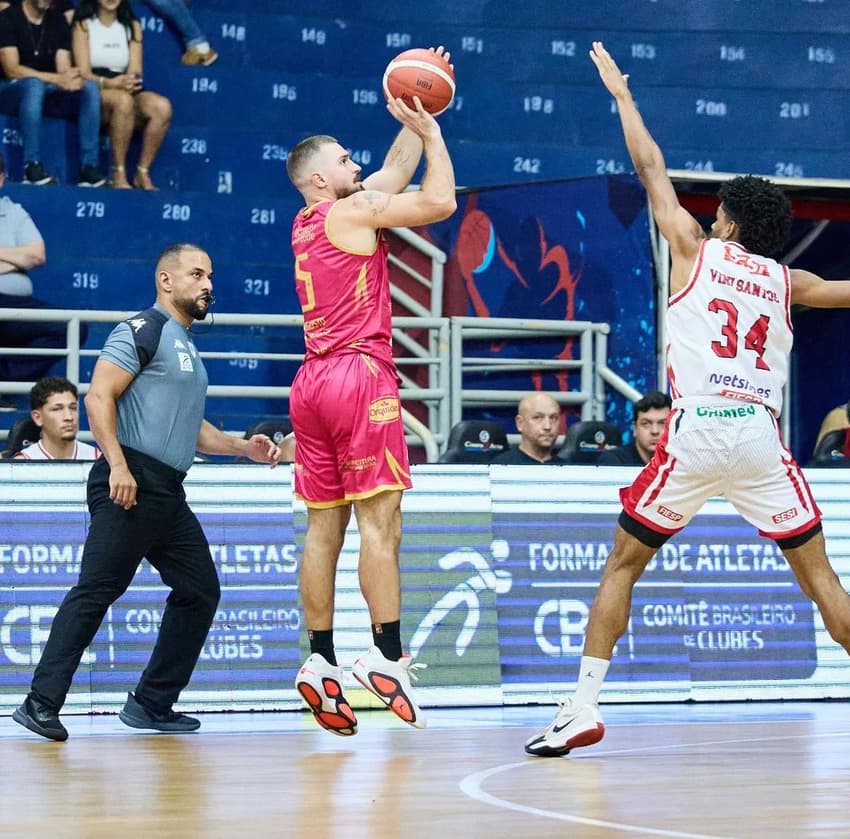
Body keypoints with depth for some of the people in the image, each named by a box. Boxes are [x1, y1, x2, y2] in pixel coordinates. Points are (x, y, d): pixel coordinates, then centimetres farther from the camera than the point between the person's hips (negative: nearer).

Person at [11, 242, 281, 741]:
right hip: (130, 487, -10)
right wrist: (117, 464, -22)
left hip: (168, 494, 10)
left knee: (200, 591, 8)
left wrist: (243, 447, 21)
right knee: (96, 591, -13)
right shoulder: (144, 330, -4)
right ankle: (42, 703, -13)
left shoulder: (187, 346, 24)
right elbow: (99, 396, -14)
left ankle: (153, 704, 14)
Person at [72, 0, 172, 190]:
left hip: (127, 92, 4)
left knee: (162, 106, -28)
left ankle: (143, 173, -19)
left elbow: (135, 72, 4)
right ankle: (119, 175, -33)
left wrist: (128, 82, -21)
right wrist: (110, 83, -27)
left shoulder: (132, 27, 14)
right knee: (123, 99, -38)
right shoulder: (83, 25, 3)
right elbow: (83, 73, -8)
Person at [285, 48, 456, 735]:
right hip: (360, 375, -9)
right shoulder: (351, 211, -4)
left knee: (325, 528, 6)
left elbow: (396, 177, 28)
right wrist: (430, 130, 4)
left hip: (312, 382, 9)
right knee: (380, 522, -10)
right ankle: (387, 657, -15)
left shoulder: (307, 223, 20)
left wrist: (412, 128, 24)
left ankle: (320, 661, 4)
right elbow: (439, 201, -7)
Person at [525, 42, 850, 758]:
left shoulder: (695, 250, 11)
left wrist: (621, 94, 30)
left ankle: (583, 708, 2)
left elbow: (651, 167, 18)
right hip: (760, 436, 2)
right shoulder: (786, 281, 15)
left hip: (695, 431, -2)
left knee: (624, 563, 9)